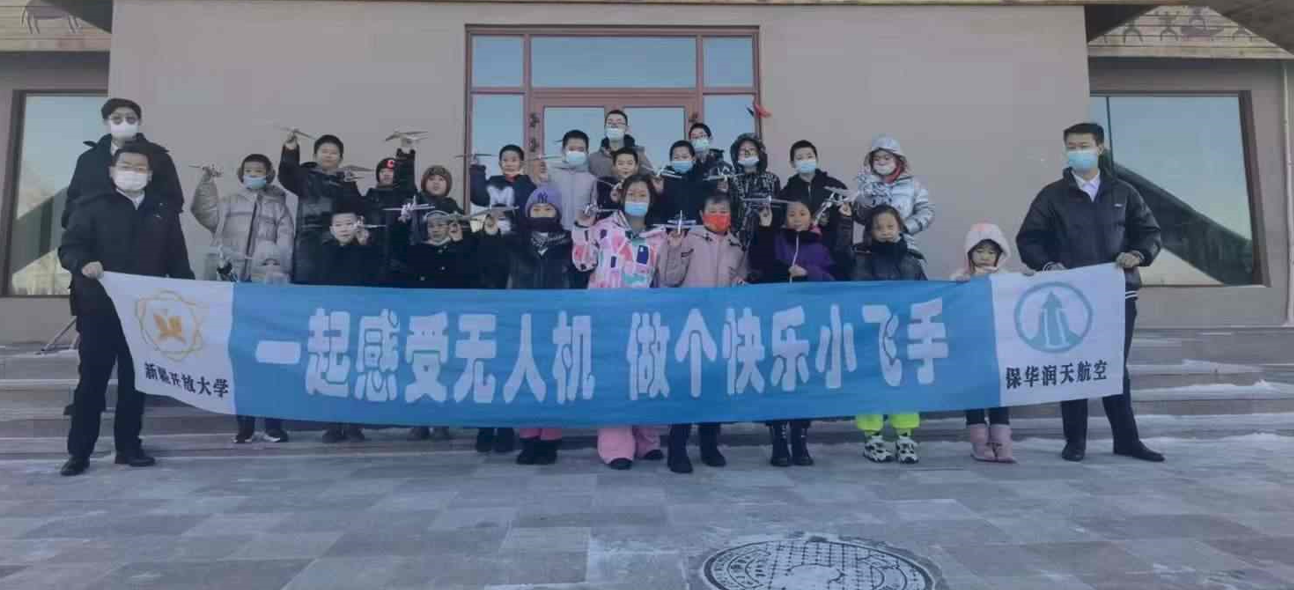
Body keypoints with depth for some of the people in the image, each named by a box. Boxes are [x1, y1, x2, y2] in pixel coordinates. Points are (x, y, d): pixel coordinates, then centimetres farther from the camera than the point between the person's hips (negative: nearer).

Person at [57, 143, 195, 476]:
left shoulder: (164, 210, 12)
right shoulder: (92, 206, 4)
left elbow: (177, 258, 11)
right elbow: (68, 247, -6)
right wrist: (83, 264, -27)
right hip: (99, 309, -2)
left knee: (135, 380, 9)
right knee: (92, 379, 2)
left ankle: (129, 446, 18)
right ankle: (79, 451, 11)